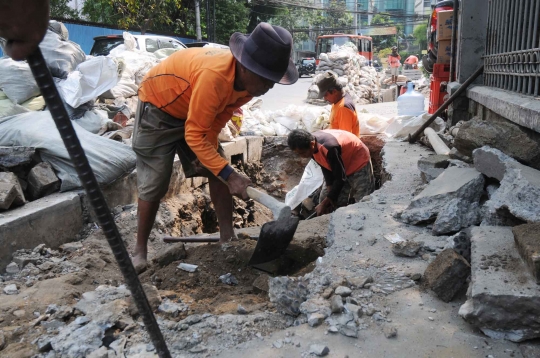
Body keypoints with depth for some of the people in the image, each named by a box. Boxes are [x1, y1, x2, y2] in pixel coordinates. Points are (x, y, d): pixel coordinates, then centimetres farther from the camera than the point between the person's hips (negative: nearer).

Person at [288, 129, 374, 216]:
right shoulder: (312, 146, -16)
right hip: (337, 168, 8)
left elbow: (340, 178, -30)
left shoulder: (329, 147, -39)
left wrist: (324, 204, -25)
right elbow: (326, 169, -6)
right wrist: (330, 195, -13)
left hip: (359, 162, -8)